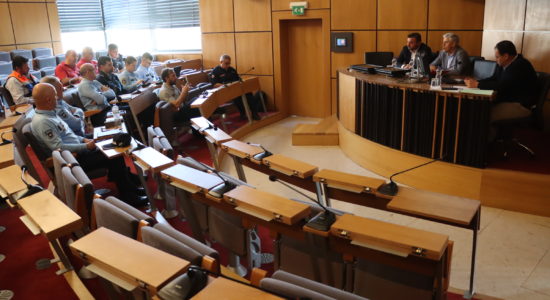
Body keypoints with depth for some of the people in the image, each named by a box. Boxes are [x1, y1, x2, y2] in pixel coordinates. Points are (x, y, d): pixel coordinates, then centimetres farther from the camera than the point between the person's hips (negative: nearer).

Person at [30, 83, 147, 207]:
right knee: (114, 159, -14)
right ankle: (129, 197, -5)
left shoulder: (49, 114, 10)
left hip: (78, 150, 10)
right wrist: (86, 146, -19)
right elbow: (59, 147, -26)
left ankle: (129, 186, 12)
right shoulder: (42, 122, -21)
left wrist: (83, 139, 7)